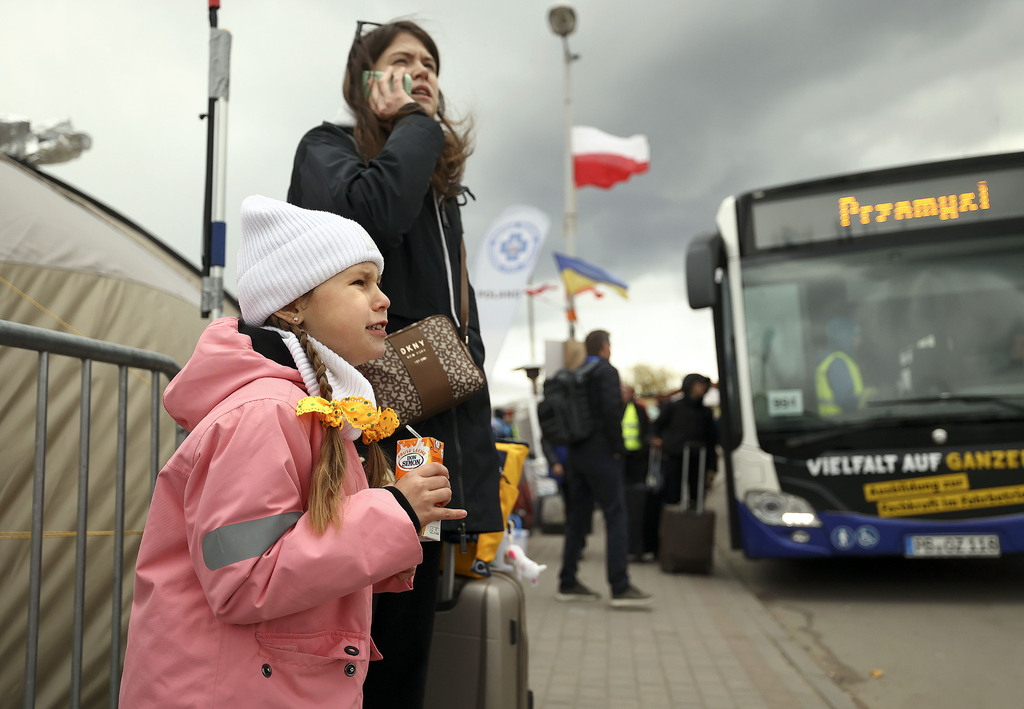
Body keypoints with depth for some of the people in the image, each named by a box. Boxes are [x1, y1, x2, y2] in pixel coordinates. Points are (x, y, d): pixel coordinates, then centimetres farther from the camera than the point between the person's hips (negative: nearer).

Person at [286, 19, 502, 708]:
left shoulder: (438, 186, 25)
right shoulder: (327, 148, 6)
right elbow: (372, 211, -21)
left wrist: (477, 450, 14)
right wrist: (417, 123, -2)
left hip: (429, 437, 7)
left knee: (406, 642, 11)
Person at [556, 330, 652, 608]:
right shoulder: (607, 371, -8)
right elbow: (611, 411, -19)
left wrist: (574, 444, 16)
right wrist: (618, 448, -11)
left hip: (577, 454, 8)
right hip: (602, 455, -8)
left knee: (578, 518, 12)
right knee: (616, 517, -6)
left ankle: (568, 583, 16)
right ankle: (620, 588, -9)